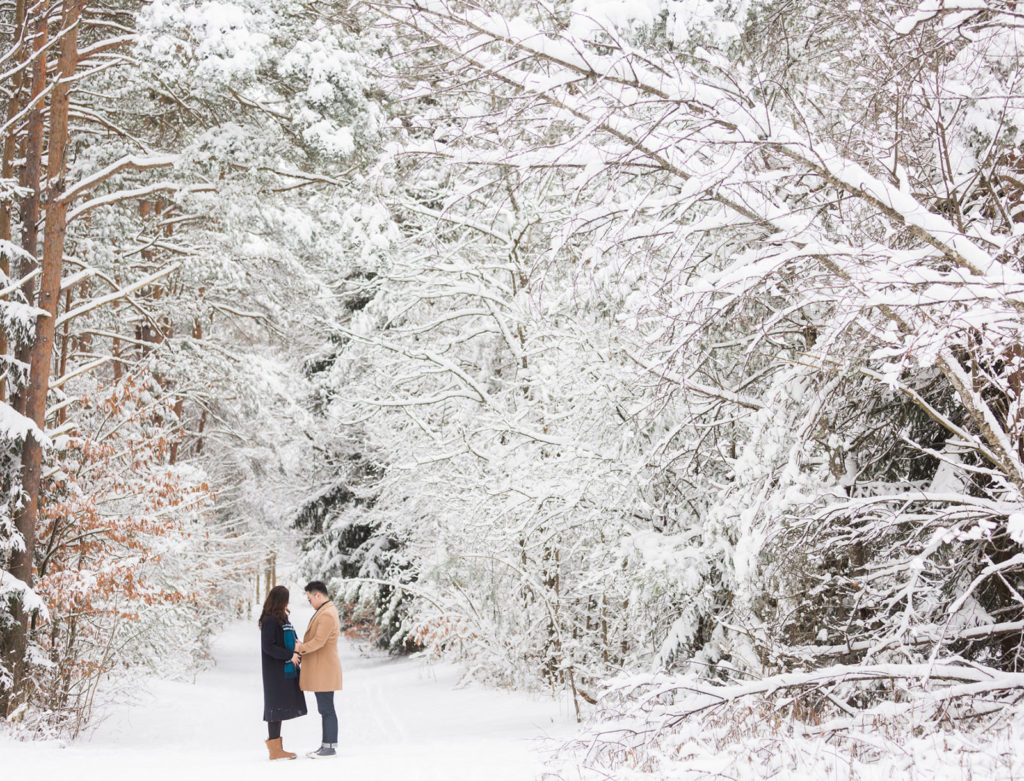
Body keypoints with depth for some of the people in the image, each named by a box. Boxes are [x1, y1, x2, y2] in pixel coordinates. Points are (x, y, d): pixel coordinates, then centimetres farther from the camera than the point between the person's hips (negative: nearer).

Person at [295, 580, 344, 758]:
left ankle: (330, 747, -3)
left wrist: (301, 648, -10)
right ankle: (326, 745, 18)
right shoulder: (326, 611, 17)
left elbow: (319, 641, -23)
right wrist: (303, 647, 7)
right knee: (324, 709, 13)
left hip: (324, 670, -11)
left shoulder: (327, 615, -18)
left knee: (327, 709, -6)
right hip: (320, 670, 11)